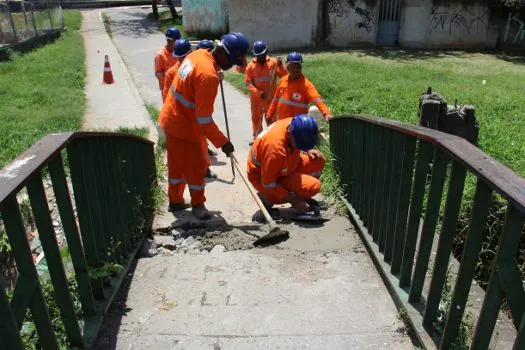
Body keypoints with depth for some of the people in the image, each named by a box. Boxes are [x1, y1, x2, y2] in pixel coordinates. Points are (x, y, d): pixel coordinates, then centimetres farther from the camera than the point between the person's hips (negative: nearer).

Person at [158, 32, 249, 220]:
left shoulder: (198, 54, -2)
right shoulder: (208, 75, -29)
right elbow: (204, 118, -27)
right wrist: (222, 142, -19)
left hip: (172, 118, 9)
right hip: (184, 126, -9)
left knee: (177, 163, 21)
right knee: (196, 167, 7)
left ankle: (175, 201, 36)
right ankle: (198, 205, 23)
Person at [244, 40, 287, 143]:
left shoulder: (273, 62, -7)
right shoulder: (251, 66, -8)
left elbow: (284, 76, -8)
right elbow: (248, 83, -9)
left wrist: (280, 65, -24)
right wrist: (258, 93, -19)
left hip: (271, 97, 0)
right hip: (256, 98, 1)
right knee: (256, 118, 15)